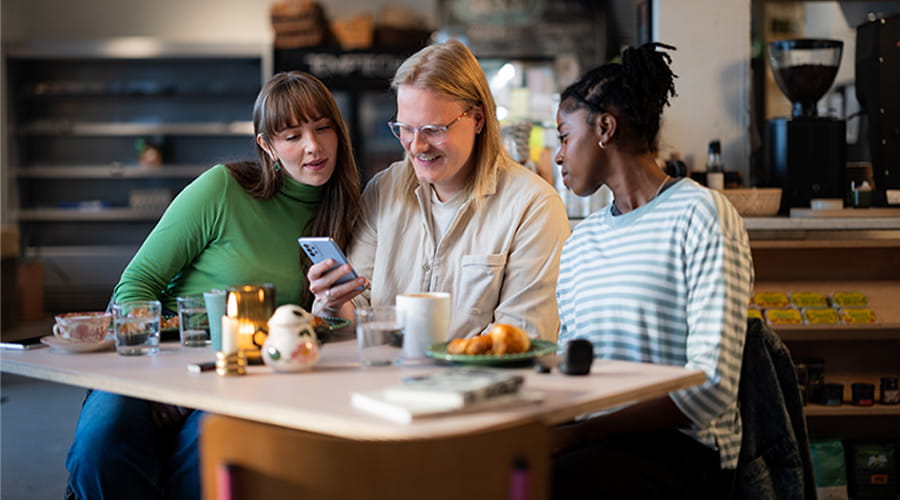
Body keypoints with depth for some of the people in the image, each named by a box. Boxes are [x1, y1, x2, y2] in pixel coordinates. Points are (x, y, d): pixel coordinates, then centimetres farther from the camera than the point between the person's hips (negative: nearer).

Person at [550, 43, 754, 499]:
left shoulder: (700, 214, -5)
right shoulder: (580, 240, 19)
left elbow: (712, 387, -14)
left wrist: (580, 433, -20)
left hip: (680, 446, -6)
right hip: (594, 441, 6)